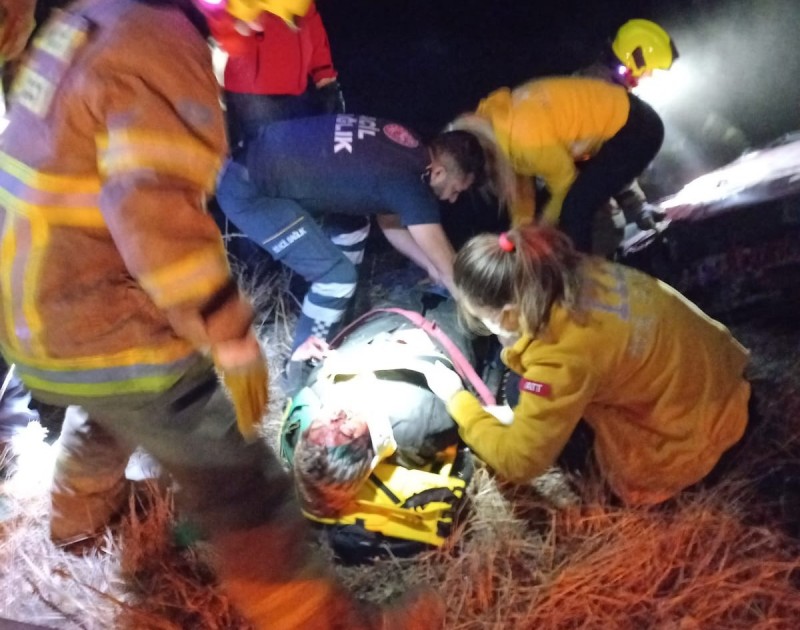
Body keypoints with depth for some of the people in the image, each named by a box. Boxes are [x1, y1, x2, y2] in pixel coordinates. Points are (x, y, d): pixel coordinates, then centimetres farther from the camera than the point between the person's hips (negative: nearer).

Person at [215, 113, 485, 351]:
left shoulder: (402, 148, 6)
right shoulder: (410, 182, -20)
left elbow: (391, 223, 21)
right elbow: (450, 270, -10)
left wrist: (432, 267, 22)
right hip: (247, 189, -10)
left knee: (351, 227, 21)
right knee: (338, 276, -9)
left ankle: (326, 328, 33)